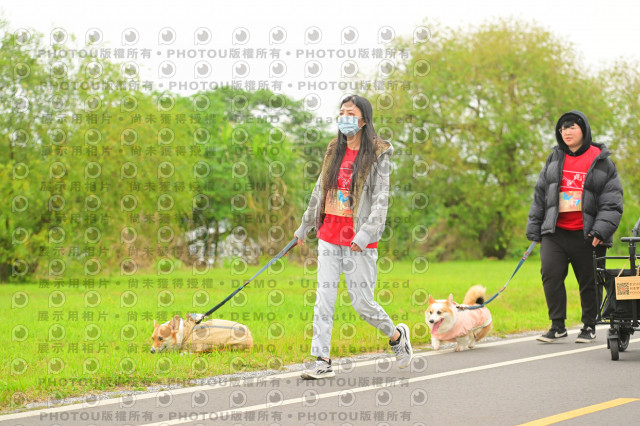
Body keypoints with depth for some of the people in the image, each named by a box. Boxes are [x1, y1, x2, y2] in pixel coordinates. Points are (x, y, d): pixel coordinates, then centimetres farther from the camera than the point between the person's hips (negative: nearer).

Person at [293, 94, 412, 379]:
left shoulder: (377, 155, -6)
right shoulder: (334, 150, 11)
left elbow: (381, 199, -12)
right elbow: (320, 190, 21)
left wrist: (365, 233, -24)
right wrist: (304, 226, 27)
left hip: (358, 240, -5)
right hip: (329, 235, 5)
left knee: (362, 303, -1)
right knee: (324, 297, -1)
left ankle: (396, 335, 26)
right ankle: (323, 362, 1)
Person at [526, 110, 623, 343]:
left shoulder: (601, 162, 0)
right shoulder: (554, 159, 12)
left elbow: (612, 202, -2)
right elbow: (540, 195, 16)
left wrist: (601, 230, -13)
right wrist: (534, 228, 12)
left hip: (586, 235, -3)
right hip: (555, 232, 3)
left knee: (589, 281, 5)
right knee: (550, 274, -12)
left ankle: (589, 326, 21)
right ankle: (557, 326, -2)